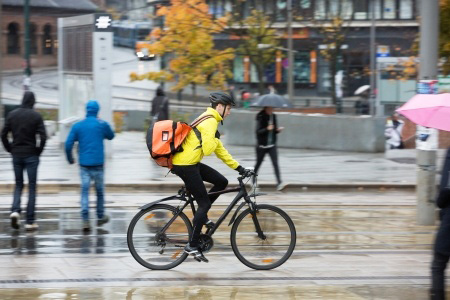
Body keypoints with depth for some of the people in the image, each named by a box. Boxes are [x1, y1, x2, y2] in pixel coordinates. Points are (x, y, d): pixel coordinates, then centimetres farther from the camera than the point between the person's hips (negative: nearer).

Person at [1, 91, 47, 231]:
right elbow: (43, 136, -14)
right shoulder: (36, 116, -8)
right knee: (32, 187, 3)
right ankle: (30, 221, 1)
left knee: (18, 184, 16)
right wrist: (39, 150, 0)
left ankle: (15, 210, -10)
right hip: (31, 156, -3)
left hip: (16, 155, 3)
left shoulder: (12, 114, 2)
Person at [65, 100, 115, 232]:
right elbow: (111, 136, 18)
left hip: (84, 163, 1)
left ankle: (85, 220, -11)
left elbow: (68, 144, -2)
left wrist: (70, 158, 14)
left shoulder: (77, 126, 2)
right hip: (98, 163, -1)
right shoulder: (102, 125, -1)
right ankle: (100, 217, 26)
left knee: (84, 191, 0)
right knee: (100, 190, 14)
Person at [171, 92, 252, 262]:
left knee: (222, 182, 10)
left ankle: (201, 215, 17)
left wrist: (239, 168, 21)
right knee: (204, 204, -5)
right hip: (185, 166, -10)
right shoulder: (210, 122, -15)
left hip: (191, 163, 10)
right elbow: (208, 149, -23)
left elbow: (220, 150, 23)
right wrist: (215, 138, -3)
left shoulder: (210, 120, 19)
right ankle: (192, 246, -1)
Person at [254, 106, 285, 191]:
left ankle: (279, 183, -20)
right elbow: (258, 131, -16)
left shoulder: (273, 116, 7)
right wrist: (267, 129, -31)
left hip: (272, 145, 3)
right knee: (258, 163, 11)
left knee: (275, 163, -11)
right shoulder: (261, 117, -9)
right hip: (262, 145, -3)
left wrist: (278, 130, -5)